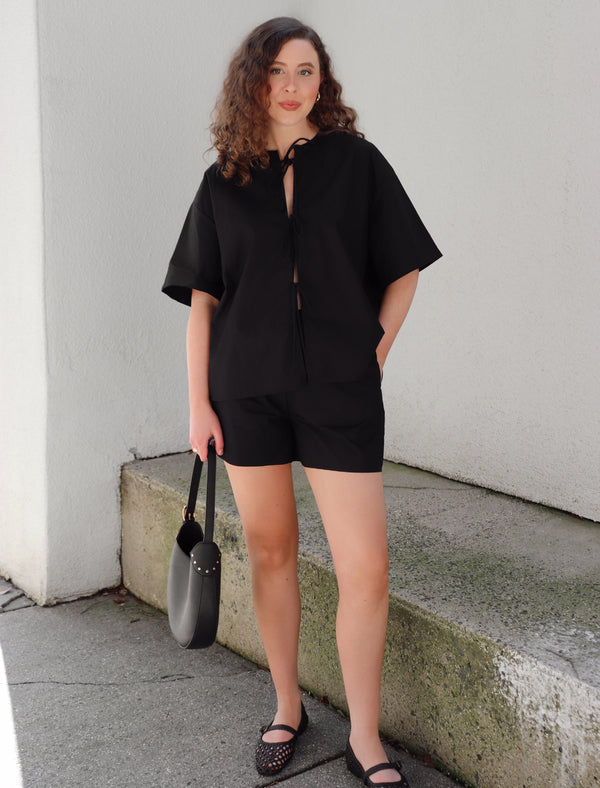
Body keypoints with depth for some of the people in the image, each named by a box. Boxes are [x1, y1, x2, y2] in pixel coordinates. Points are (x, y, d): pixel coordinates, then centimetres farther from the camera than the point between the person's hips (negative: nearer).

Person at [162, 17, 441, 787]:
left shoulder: (356, 162, 3)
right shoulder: (225, 182, 6)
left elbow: (402, 271, 8)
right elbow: (201, 298, 6)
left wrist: (373, 355, 1)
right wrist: (198, 403, 1)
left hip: (339, 391, -1)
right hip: (247, 387, 2)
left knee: (366, 566, -5)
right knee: (270, 550, 11)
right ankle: (287, 708, 30)